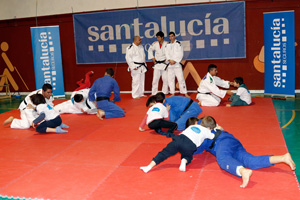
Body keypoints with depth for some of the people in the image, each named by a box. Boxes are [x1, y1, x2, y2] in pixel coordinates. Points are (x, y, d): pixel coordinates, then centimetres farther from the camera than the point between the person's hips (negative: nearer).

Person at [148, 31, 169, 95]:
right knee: (155, 79, 1)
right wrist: (152, 58, 9)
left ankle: (165, 92, 15)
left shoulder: (167, 44, -9)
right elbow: (150, 50, 16)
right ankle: (154, 93, 8)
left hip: (164, 64, -2)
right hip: (157, 64, 2)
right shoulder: (155, 44, 0)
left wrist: (167, 59, -9)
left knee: (165, 79, 3)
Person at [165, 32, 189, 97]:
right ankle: (172, 93, 14)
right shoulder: (168, 45, 13)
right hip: (170, 64, 5)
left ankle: (185, 93, -5)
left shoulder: (178, 44, -1)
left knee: (180, 78, -9)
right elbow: (167, 54, 6)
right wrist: (170, 60, -11)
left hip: (177, 64, -5)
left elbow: (180, 54, -7)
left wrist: (175, 61, -13)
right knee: (170, 79, 5)